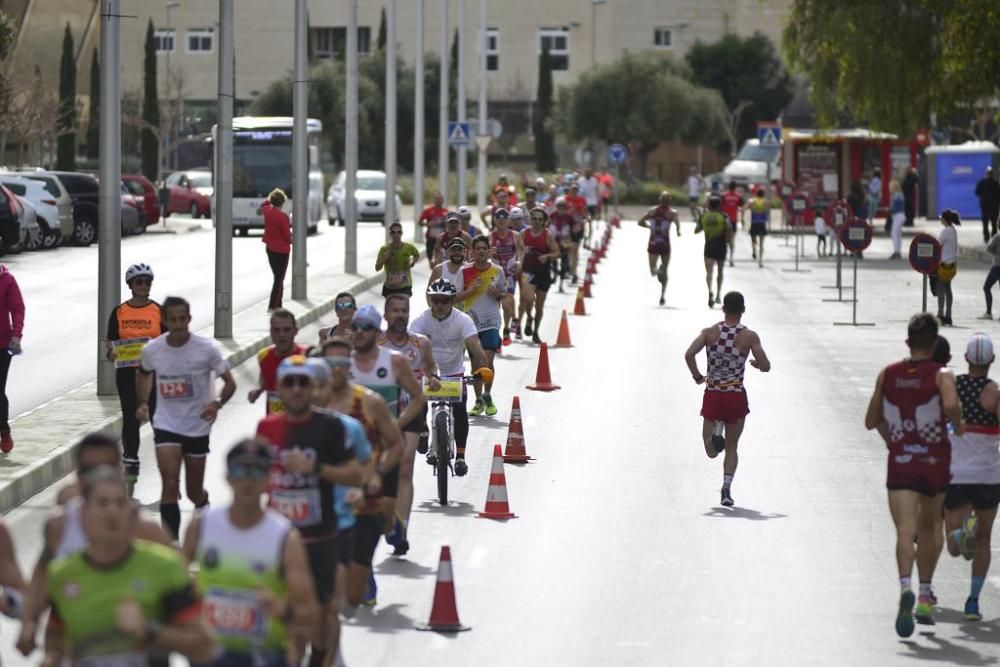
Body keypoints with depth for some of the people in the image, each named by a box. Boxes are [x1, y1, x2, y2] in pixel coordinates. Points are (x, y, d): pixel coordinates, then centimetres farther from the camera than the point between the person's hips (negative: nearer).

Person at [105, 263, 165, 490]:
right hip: (126, 372, 1)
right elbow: (110, 341, 8)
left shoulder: (159, 311, 2)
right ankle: (130, 463, 11)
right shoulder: (119, 312, 5)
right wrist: (111, 353, -12)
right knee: (130, 418, 3)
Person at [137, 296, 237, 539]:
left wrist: (217, 403, -24)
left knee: (195, 492, 12)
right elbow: (144, 374, 17)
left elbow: (230, 382, -6)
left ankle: (204, 504, 49)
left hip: (197, 426, 0)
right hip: (166, 425, 0)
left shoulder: (205, 349, -14)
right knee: (170, 485, -16)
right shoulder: (152, 350, -6)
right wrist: (143, 403, 3)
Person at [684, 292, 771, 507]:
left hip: (712, 395, 1)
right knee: (731, 446, 14)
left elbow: (689, 354, -14)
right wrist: (755, 363, 15)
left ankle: (715, 431, -25)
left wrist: (697, 376, 1)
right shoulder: (750, 336, -5)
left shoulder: (710, 332, -1)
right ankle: (727, 488, -2)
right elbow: (766, 367, -8)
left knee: (712, 452, 9)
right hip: (736, 396, -1)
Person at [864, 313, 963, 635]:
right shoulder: (941, 375, -5)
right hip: (935, 463, 0)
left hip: (900, 463, 0)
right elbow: (951, 405, -26)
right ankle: (925, 596, 22)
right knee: (928, 527, 19)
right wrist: (958, 425, -5)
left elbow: (871, 421, 10)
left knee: (905, 531, -10)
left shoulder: (887, 375, 5)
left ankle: (906, 587, -35)